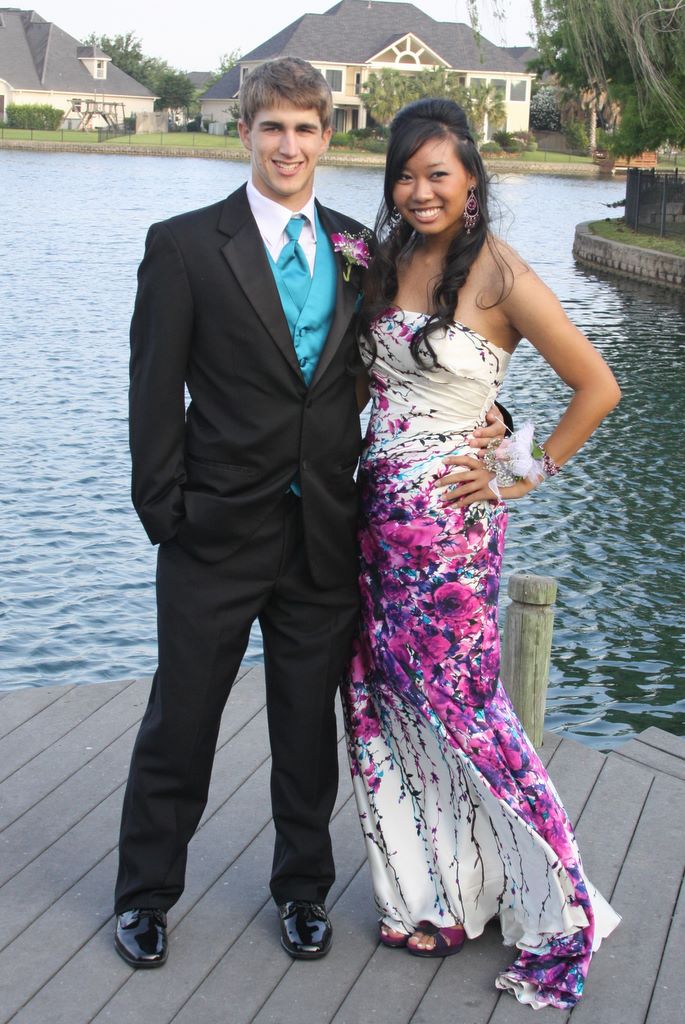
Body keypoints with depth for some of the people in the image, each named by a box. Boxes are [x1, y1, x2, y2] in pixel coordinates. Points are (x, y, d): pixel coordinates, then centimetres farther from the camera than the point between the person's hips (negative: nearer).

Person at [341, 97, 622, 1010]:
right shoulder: (389, 260, 8)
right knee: (385, 700, 11)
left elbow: (597, 387, -12)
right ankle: (435, 893, 29)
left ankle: (553, 908, 15)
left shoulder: (498, 274, -12)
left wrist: (520, 472, -9)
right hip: (377, 510, 7)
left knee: (458, 704, -2)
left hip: (449, 524, -7)